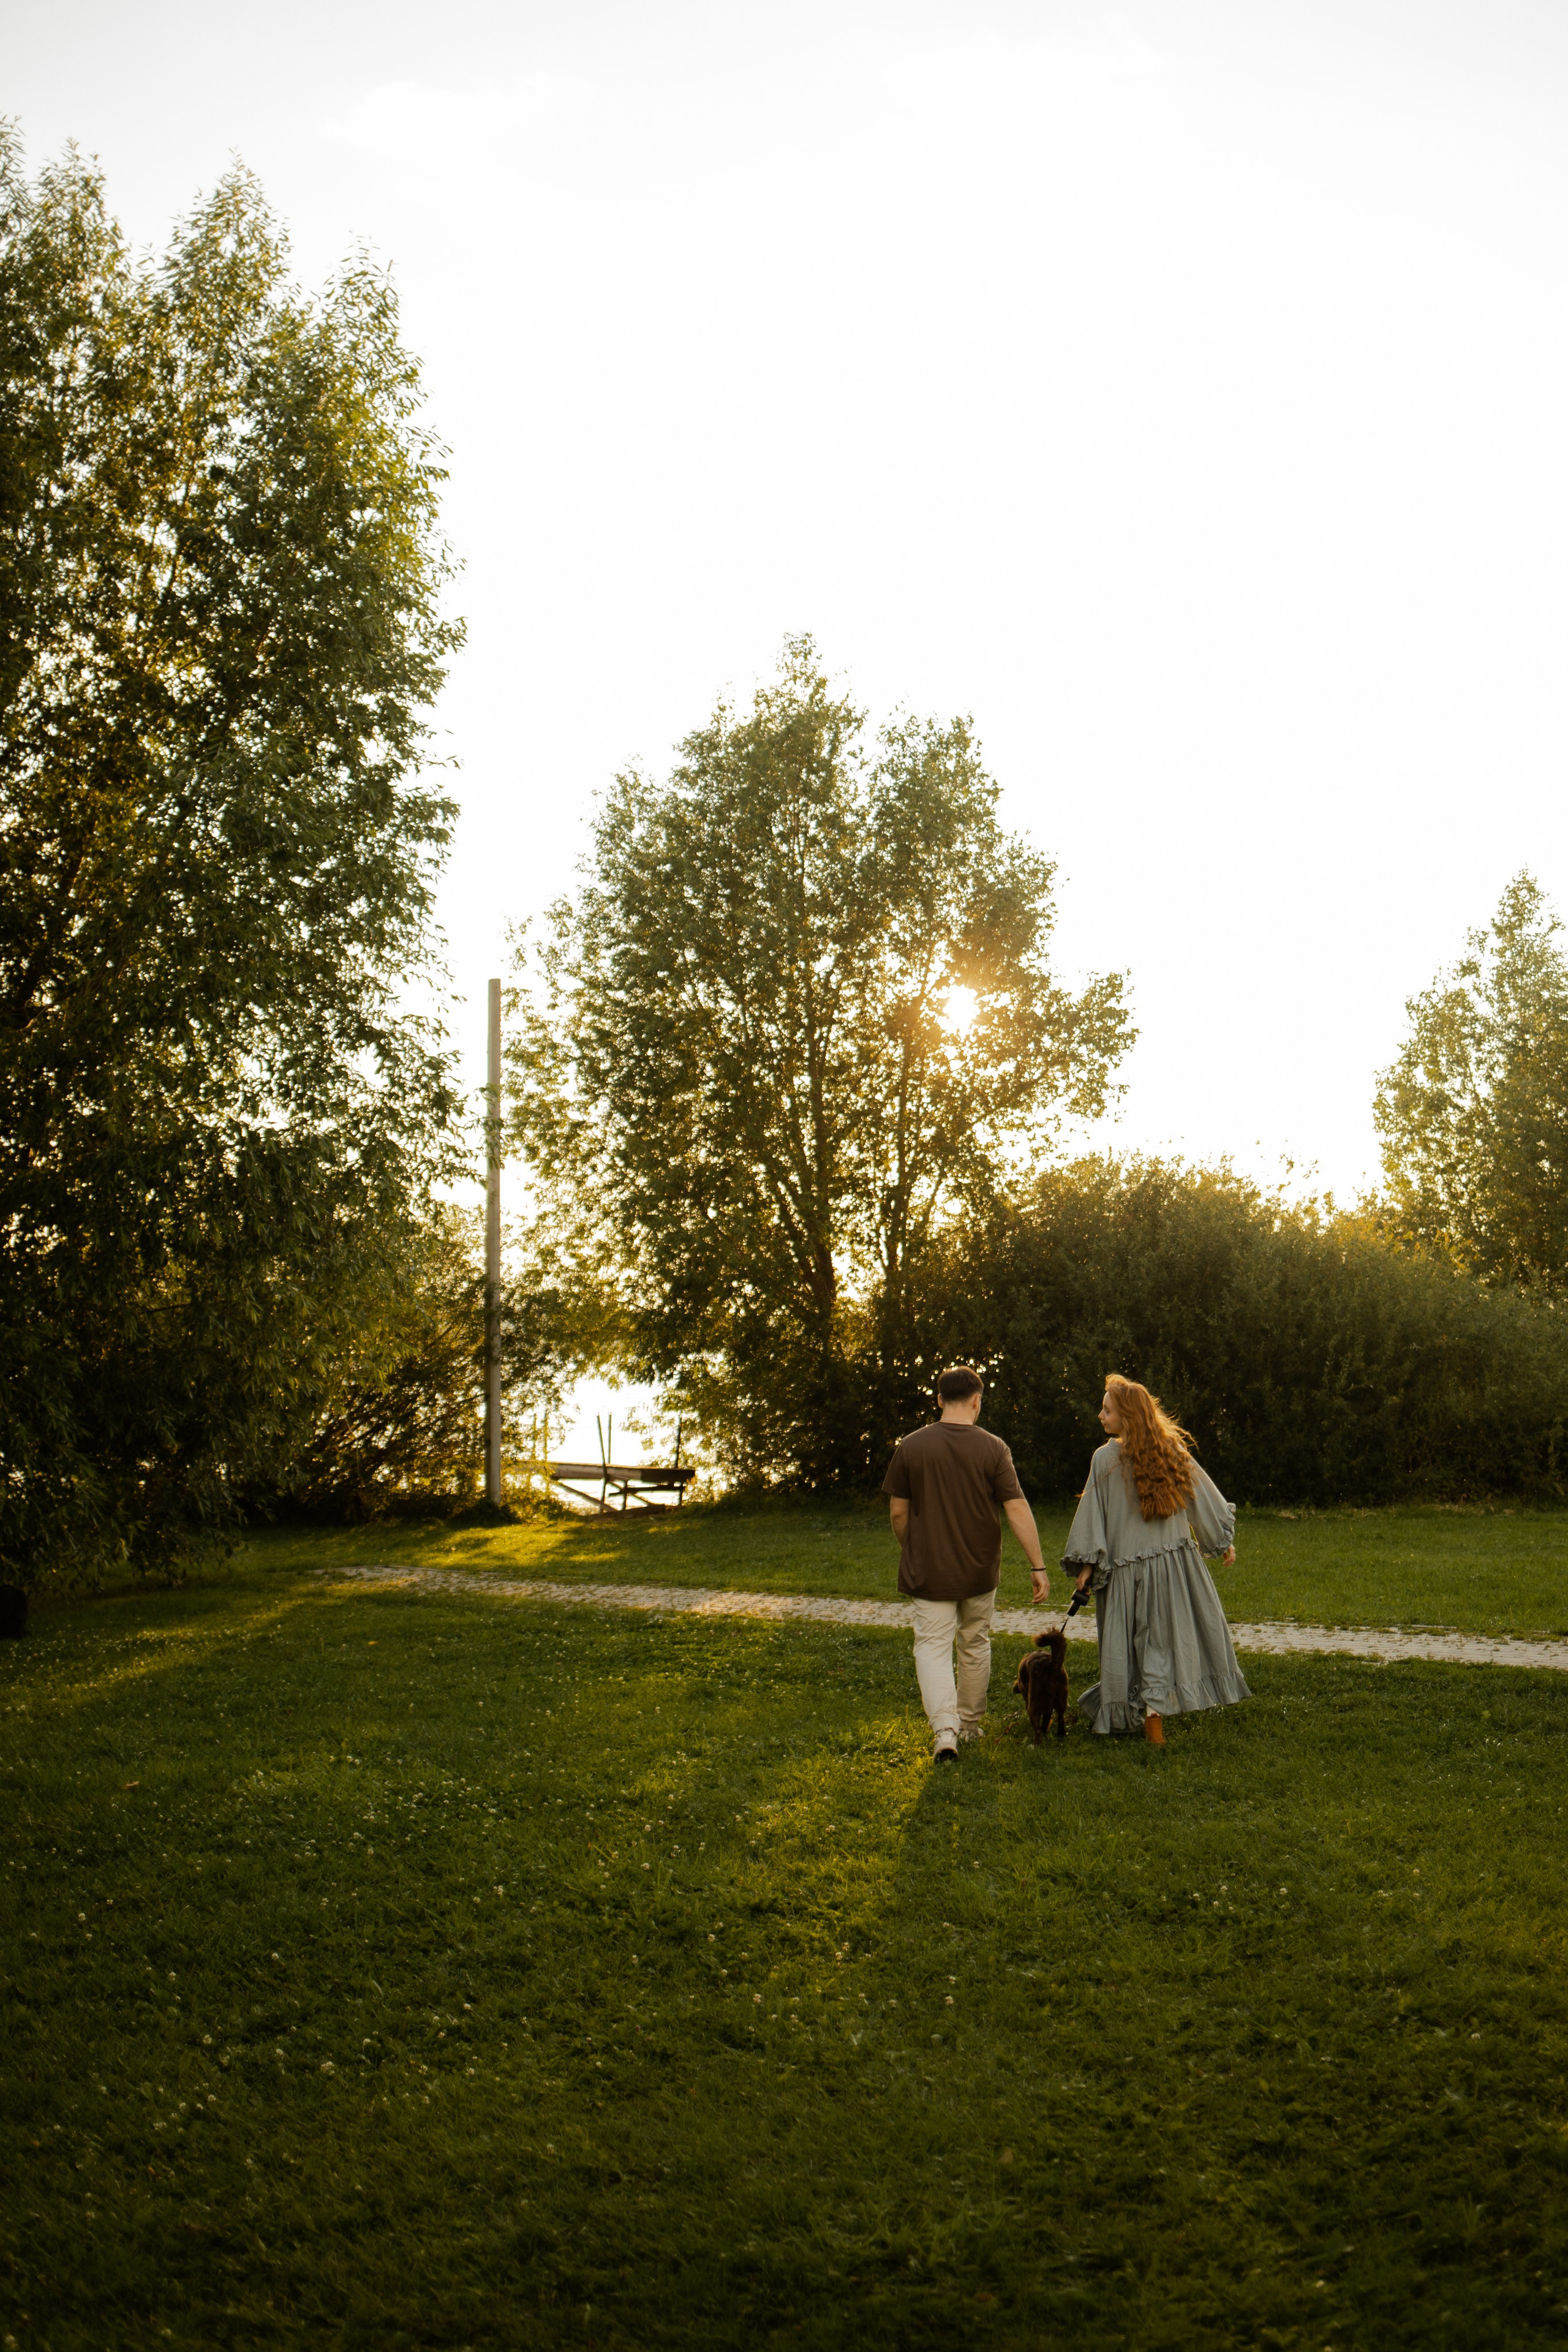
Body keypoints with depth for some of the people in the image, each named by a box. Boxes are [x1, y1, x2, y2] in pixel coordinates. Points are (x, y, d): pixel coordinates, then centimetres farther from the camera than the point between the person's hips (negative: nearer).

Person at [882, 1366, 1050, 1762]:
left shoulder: (912, 1446, -6)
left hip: (929, 1570, -1)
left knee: (933, 1647, 1)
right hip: (980, 1570, 1)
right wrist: (1039, 1567, -7)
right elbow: (1018, 1510, -12)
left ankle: (944, 1730, -17)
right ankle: (969, 1724, 31)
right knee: (975, 1646, 18)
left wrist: (909, 1552, 17)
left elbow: (898, 1511, -1)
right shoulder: (992, 1448, -8)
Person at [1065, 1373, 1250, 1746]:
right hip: (1178, 1560, 2)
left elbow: (1094, 1513, -10)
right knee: (1175, 1632, 10)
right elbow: (1203, 1497, 8)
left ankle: (1151, 1714, 8)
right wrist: (1224, 1541, 19)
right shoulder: (1173, 1450, 1)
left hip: (1128, 1565, -2)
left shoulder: (1106, 1459, -10)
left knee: (1137, 1641, 8)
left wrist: (1087, 1564, -5)